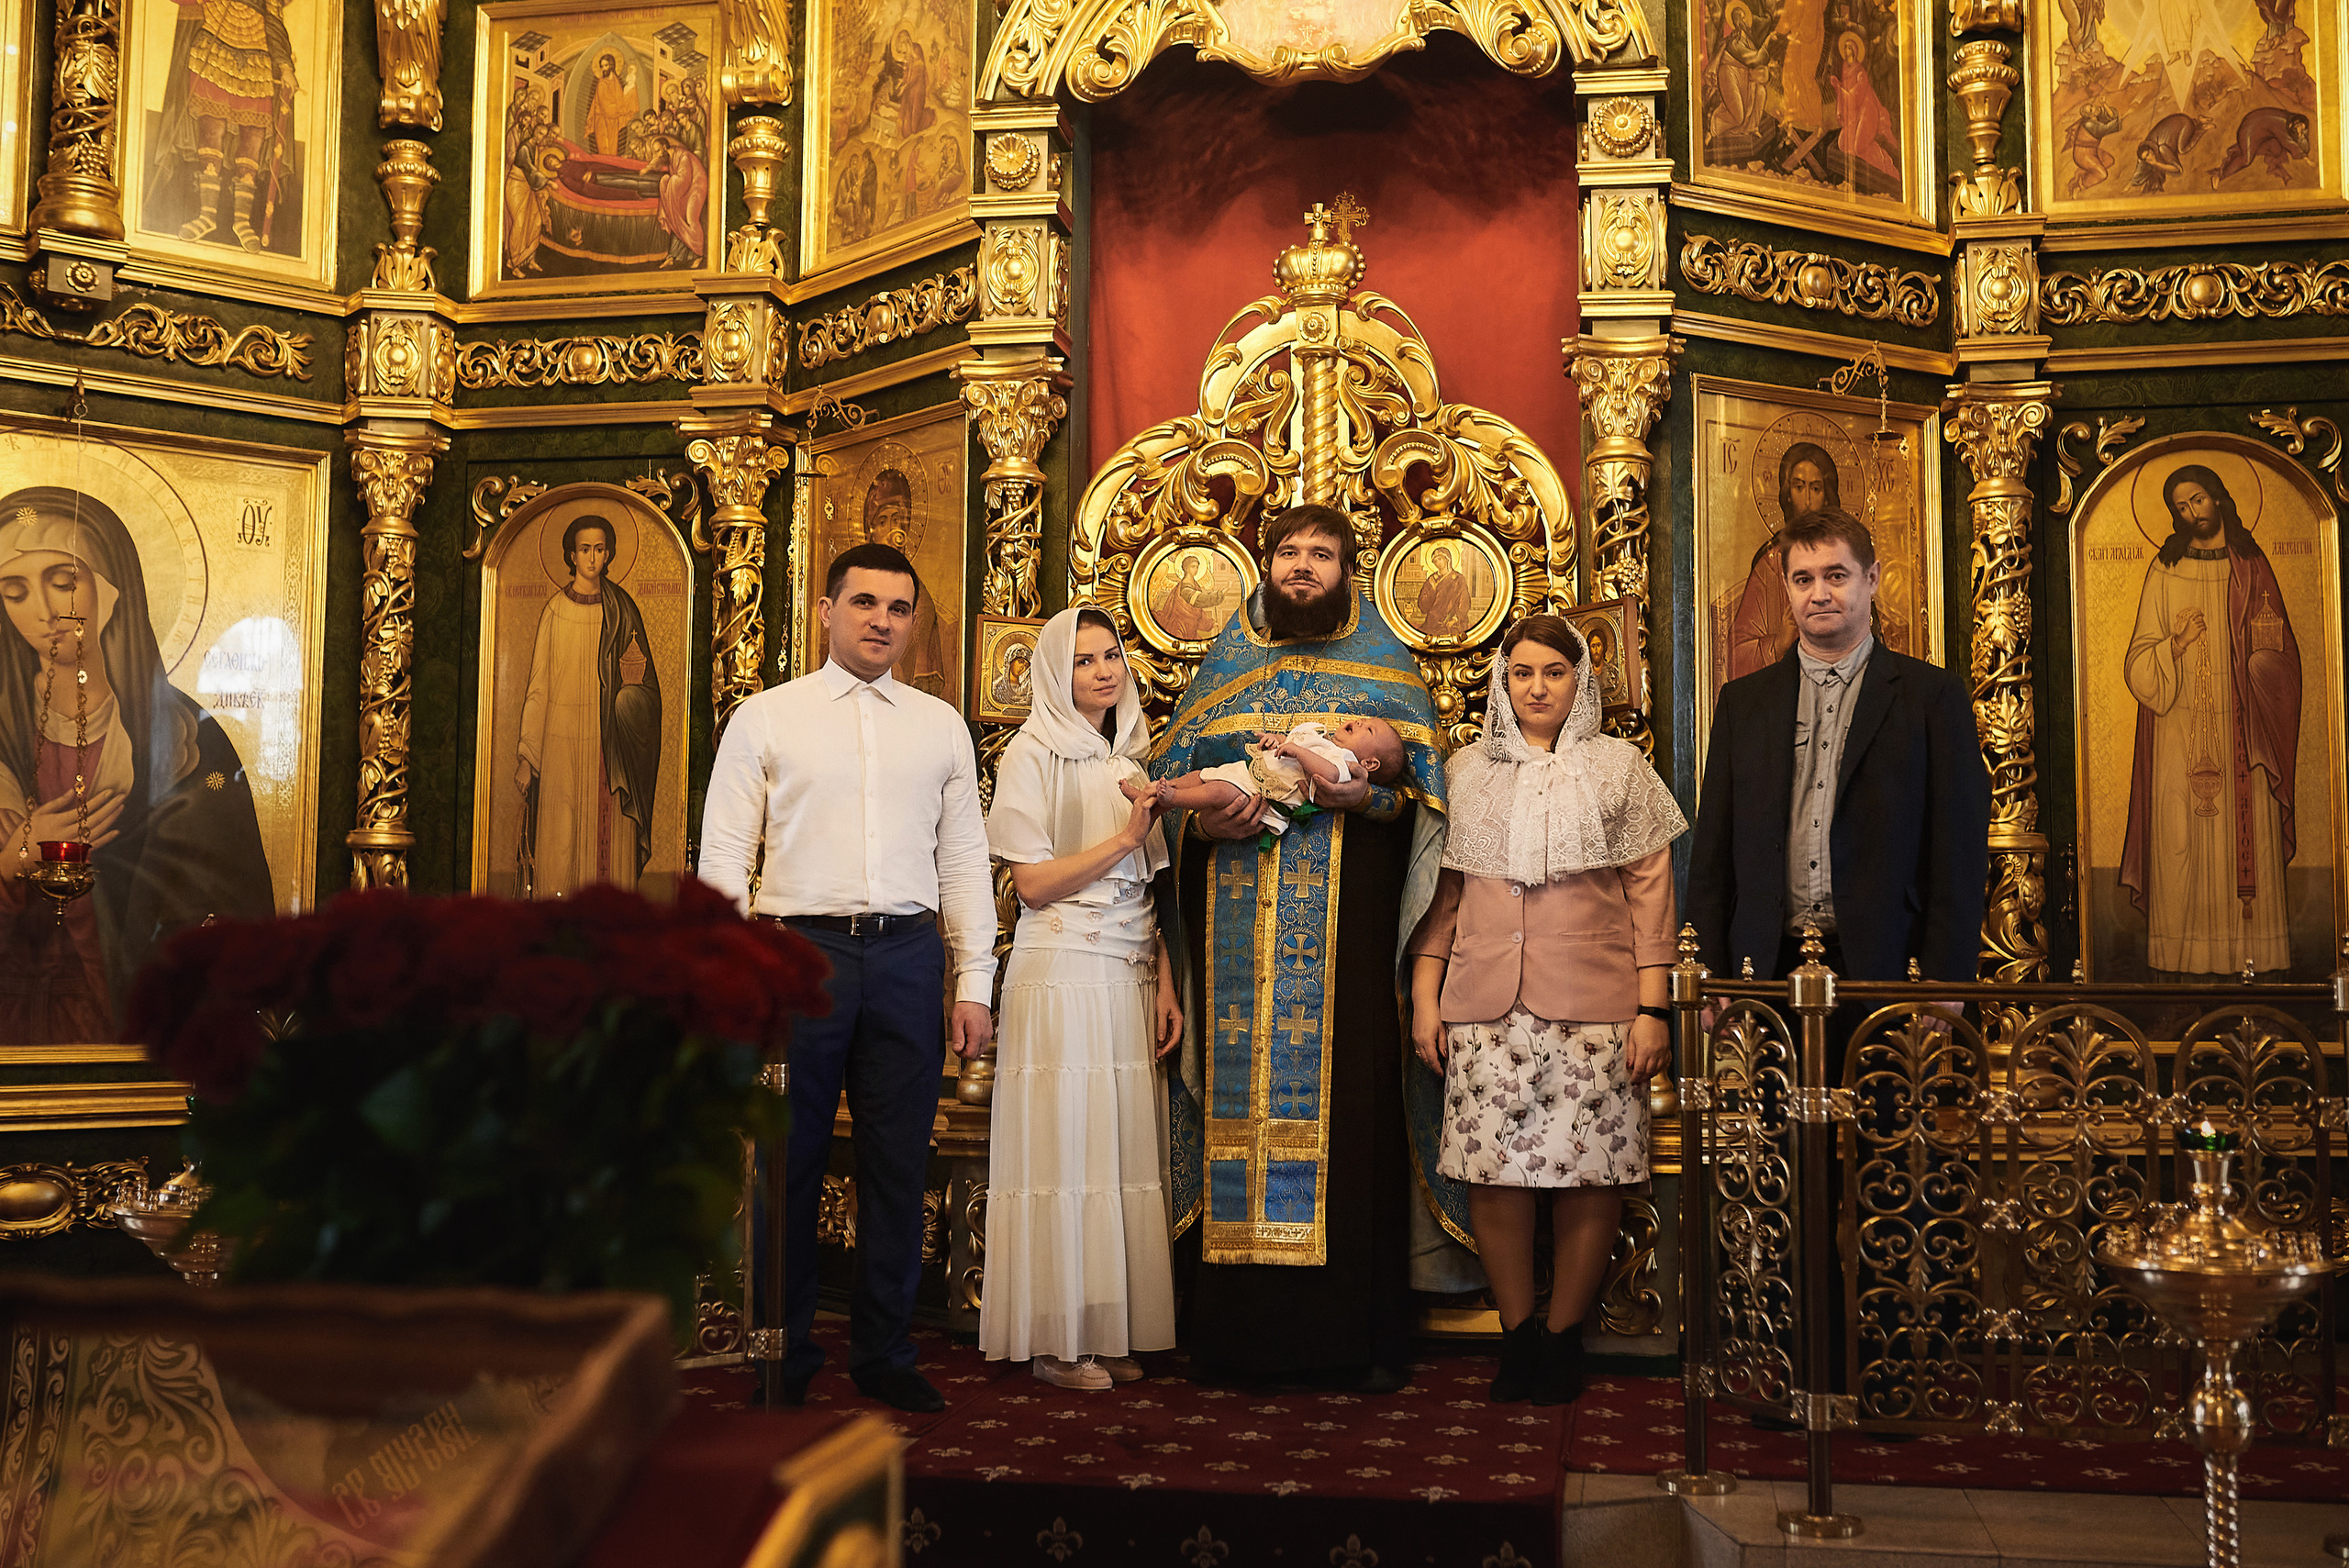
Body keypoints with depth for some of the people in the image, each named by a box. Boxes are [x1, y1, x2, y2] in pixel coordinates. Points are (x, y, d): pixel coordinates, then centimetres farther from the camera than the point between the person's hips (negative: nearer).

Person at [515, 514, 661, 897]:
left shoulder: (622, 611, 7)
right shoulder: (556, 611, 3)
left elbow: (641, 674, 13)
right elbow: (538, 687, 2)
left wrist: (632, 697, -10)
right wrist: (526, 757, -2)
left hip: (610, 747, 1)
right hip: (563, 744, -1)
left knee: (608, 839, -1)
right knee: (561, 842, -3)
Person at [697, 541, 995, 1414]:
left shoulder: (941, 727, 14)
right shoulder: (765, 719, 6)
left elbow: (964, 859, 12)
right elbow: (723, 855, 2)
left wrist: (974, 982, 6)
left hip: (908, 954, 2)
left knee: (898, 1165, 6)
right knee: (790, 1163, 3)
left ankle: (883, 1354, 19)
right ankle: (783, 1355, 17)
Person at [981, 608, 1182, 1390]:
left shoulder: (1136, 757, 15)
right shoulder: (1034, 755, 0)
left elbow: (1151, 887, 15)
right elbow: (1034, 884, -7)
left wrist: (1165, 986, 6)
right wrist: (1124, 837, -12)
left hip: (1130, 975, 5)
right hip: (1061, 972, -5)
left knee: (1124, 1144, 3)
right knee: (1062, 1143, -4)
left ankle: (1114, 1329, 10)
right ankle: (1056, 1339, 3)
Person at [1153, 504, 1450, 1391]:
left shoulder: (1386, 669, 12)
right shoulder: (1222, 668, 17)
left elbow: (1426, 793, 4)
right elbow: (1173, 784, 14)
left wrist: (1369, 796, -16)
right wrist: (1205, 824, -7)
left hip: (1348, 927, -2)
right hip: (1238, 928, 2)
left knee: (1349, 1109, -7)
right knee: (1241, 1100, -3)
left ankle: (1363, 1334, 0)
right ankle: (1241, 1328, 3)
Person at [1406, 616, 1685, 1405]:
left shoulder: (1619, 766, 9)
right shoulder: (1467, 771, 13)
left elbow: (1650, 893, 5)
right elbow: (1439, 892, 13)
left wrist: (1652, 1007, -1)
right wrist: (1424, 996, 6)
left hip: (1594, 1005, -1)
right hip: (1487, 1004, 1)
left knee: (1591, 1170, -2)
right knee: (1495, 1170, -3)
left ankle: (1563, 1335, 13)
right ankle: (1516, 1335, 12)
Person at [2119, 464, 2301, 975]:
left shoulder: (2252, 568, 10)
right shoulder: (2165, 572, 7)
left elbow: (2282, 660, 11)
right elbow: (2139, 667, 3)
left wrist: (2269, 644, -11)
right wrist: (2177, 644, -14)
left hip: (2241, 728, 1)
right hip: (2180, 731, -1)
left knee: (2247, 835, -3)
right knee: (2181, 840, -5)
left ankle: (2250, 954, 2)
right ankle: (2184, 956, -1)